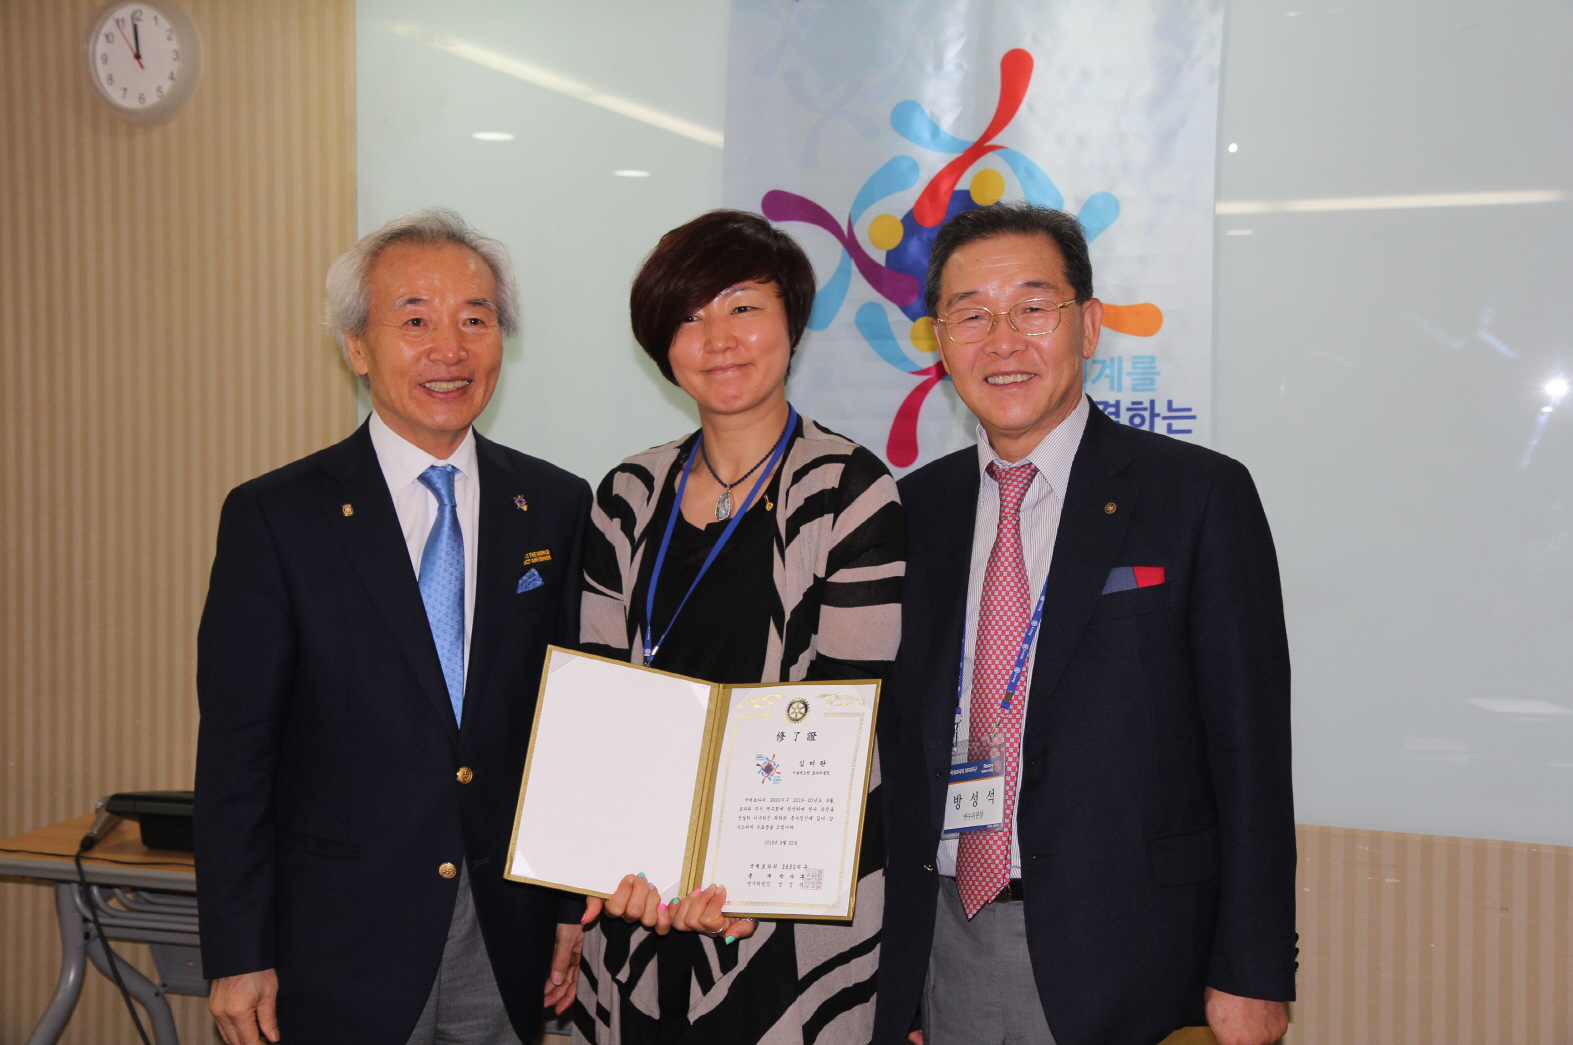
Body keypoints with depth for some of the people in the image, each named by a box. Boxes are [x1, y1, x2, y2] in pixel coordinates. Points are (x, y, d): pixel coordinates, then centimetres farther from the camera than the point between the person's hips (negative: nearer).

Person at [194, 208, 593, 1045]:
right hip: (341, 949, -2)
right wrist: (238, 958, -7)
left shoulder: (556, 507, 3)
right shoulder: (274, 518, -6)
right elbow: (235, 751, -6)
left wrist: (578, 906, 5)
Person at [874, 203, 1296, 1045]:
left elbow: (1250, 747, -7)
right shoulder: (913, 510, 7)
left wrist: (1252, 976, -10)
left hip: (1128, 967, -3)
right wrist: (889, 976, 7)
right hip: (941, 954, 4)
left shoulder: (1201, 495, -6)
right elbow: (894, 742, 9)